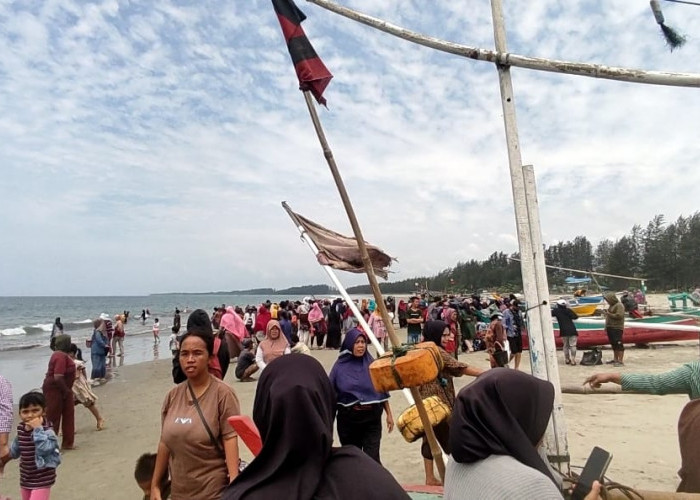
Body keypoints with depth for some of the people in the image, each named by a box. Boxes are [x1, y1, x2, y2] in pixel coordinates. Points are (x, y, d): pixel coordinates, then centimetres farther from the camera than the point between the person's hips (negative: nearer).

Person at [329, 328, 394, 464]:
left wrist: (389, 414, 6)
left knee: (372, 457, -7)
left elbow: (382, 391, 5)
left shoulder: (372, 364, -3)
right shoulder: (340, 366, -7)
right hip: (348, 418, 1)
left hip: (372, 418, 0)